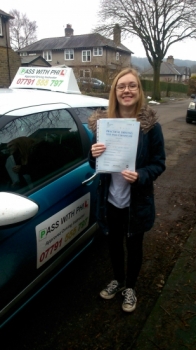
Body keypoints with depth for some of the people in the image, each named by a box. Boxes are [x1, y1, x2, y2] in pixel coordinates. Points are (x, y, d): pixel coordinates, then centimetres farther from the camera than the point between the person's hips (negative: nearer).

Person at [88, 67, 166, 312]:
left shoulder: (150, 125, -13)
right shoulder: (102, 121, -5)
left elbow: (159, 164, -8)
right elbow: (95, 164, 2)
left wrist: (139, 176, -27)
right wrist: (94, 155, -21)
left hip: (137, 201, -2)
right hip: (111, 199, 3)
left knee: (133, 245, 17)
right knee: (114, 242, 21)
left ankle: (130, 287, 43)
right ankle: (117, 280, 49)